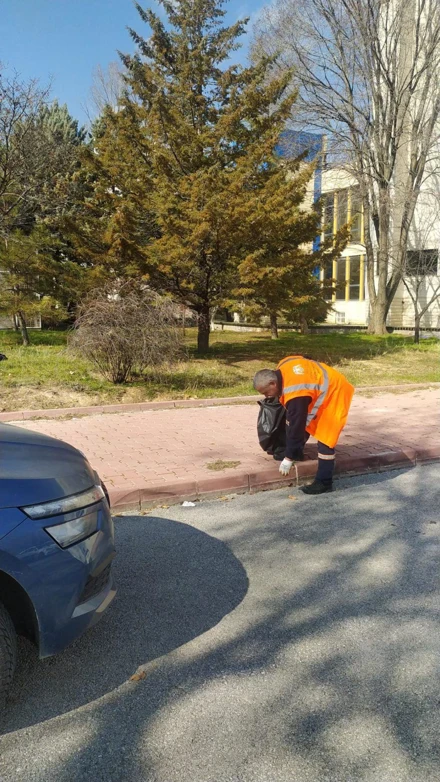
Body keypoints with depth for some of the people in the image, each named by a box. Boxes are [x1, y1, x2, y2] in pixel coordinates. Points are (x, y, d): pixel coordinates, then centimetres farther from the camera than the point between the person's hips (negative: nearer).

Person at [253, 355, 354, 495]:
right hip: (323, 387, 10)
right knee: (300, 420, 14)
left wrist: (288, 459, -16)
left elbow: (296, 426, -26)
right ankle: (297, 452, 33)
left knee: (325, 439, -12)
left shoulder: (295, 395, -33)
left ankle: (324, 483, -6)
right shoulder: (282, 368, -9)